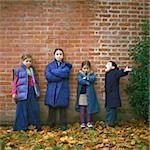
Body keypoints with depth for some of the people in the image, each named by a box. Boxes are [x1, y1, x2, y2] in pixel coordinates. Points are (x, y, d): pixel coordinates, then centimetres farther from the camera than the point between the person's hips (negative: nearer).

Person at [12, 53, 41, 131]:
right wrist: (14, 93, -6)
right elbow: (14, 82, -2)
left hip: (32, 91, 6)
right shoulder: (19, 70, -3)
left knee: (34, 108, 7)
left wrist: (36, 90, 16)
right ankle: (22, 127, 10)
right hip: (23, 92, -5)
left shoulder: (32, 69, 14)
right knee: (22, 109, 0)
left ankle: (36, 125, 19)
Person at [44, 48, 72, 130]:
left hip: (62, 89, 0)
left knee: (62, 107, 2)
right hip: (52, 90, 0)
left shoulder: (66, 65, 8)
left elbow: (65, 73, -14)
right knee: (52, 108, 3)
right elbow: (48, 76, -8)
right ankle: (51, 125, 14)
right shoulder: (50, 65, 8)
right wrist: (60, 77, -11)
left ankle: (63, 125, 12)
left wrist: (53, 71, -8)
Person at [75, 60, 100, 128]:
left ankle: (89, 122, 18)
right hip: (82, 93, -1)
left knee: (89, 108, 7)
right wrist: (88, 82, -14)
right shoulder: (79, 74, 2)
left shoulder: (91, 73, 6)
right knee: (82, 109, 3)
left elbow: (93, 78, -15)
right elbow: (80, 80, -16)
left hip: (90, 94, 1)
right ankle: (82, 123, 11)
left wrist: (85, 78, -14)